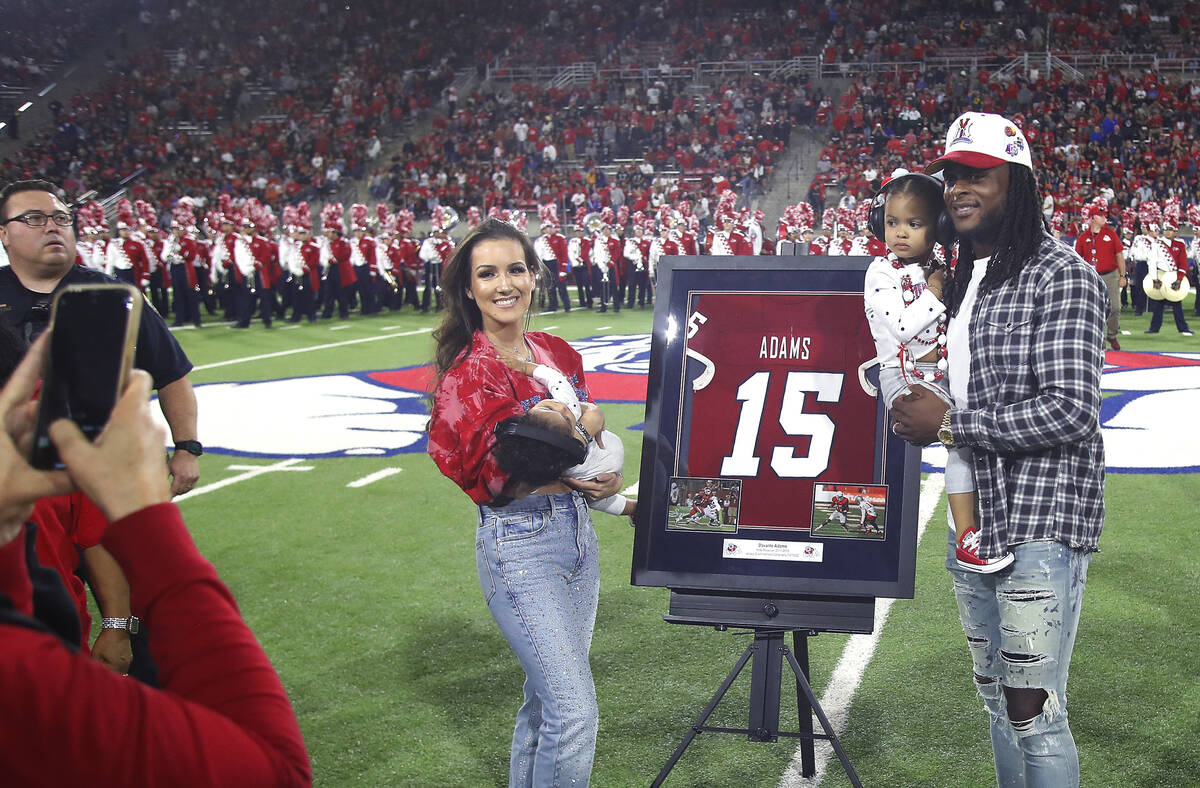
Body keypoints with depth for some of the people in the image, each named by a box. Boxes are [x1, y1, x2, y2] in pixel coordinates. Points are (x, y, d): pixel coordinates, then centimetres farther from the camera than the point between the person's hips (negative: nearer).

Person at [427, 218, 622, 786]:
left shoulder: (559, 355, 8)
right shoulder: (468, 373, -11)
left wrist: (602, 478, -1)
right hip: (518, 545, -7)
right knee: (575, 712, -11)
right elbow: (493, 477, -13)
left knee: (545, 698, 17)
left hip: (576, 531, 7)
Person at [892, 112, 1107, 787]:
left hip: (1042, 526, -8)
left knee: (1034, 714, -5)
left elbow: (1071, 411, -21)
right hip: (975, 522, 8)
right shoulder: (964, 278, 14)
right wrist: (915, 411, 5)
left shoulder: (1062, 275, -13)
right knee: (999, 703, 18)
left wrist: (948, 423, -17)